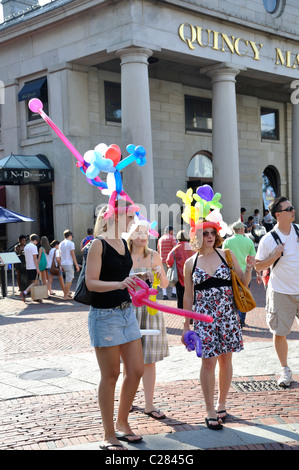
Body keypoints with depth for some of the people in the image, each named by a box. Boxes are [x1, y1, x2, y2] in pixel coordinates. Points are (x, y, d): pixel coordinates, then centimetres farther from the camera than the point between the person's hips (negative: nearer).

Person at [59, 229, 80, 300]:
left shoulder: (61, 244, 12)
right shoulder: (71, 243, -10)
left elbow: (60, 255, 16)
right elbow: (73, 255, -13)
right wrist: (76, 265, -9)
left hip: (63, 264, 8)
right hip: (69, 264, -8)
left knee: (71, 278, 21)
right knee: (68, 281, -4)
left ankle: (68, 292, 20)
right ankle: (65, 296, -3)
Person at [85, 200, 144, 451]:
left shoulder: (123, 243, 11)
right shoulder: (98, 244, -12)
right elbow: (91, 283, -20)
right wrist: (119, 284, -33)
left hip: (126, 312, 8)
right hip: (104, 315, -7)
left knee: (136, 371, 8)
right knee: (111, 375, 0)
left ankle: (122, 423, 26)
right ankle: (109, 435, 13)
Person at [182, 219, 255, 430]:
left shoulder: (226, 255, 4)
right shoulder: (190, 263, 4)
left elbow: (243, 282, 7)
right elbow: (188, 296, 9)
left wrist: (249, 269, -14)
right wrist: (186, 325, 8)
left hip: (227, 314, 1)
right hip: (204, 316, -1)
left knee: (225, 359, 8)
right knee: (208, 361, -4)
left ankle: (222, 404, 25)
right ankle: (210, 411, 7)